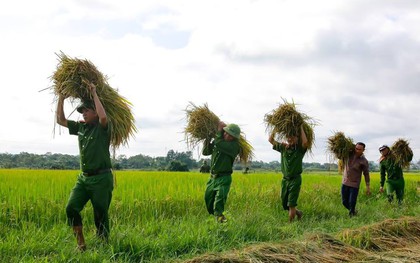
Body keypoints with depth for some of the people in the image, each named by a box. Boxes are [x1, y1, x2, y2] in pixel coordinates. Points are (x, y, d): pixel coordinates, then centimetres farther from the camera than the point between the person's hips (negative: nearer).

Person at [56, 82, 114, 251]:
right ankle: (80, 244, 2)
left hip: (101, 178, -6)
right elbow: (60, 120, 18)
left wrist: (94, 94, -21)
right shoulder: (81, 127, 11)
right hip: (84, 177, 6)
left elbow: (103, 116, -30)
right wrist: (61, 98, 9)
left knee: (100, 215, 0)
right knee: (71, 208, -8)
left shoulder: (102, 128, -7)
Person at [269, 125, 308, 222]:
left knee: (291, 204, -7)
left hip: (295, 179, -5)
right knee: (284, 204, 11)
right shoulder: (283, 147, 7)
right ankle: (298, 213, 35)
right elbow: (270, 140, 9)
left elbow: (305, 142, -27)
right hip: (285, 179, 5)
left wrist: (301, 128, -17)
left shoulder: (300, 149, -5)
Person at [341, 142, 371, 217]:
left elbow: (366, 174, -3)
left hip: (354, 185, -4)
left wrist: (368, 187, -4)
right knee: (344, 202, 12)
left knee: (352, 202, -5)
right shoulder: (349, 154, -2)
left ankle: (351, 215, 12)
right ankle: (353, 211, 36)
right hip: (345, 183, 4)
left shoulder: (364, 161, -11)